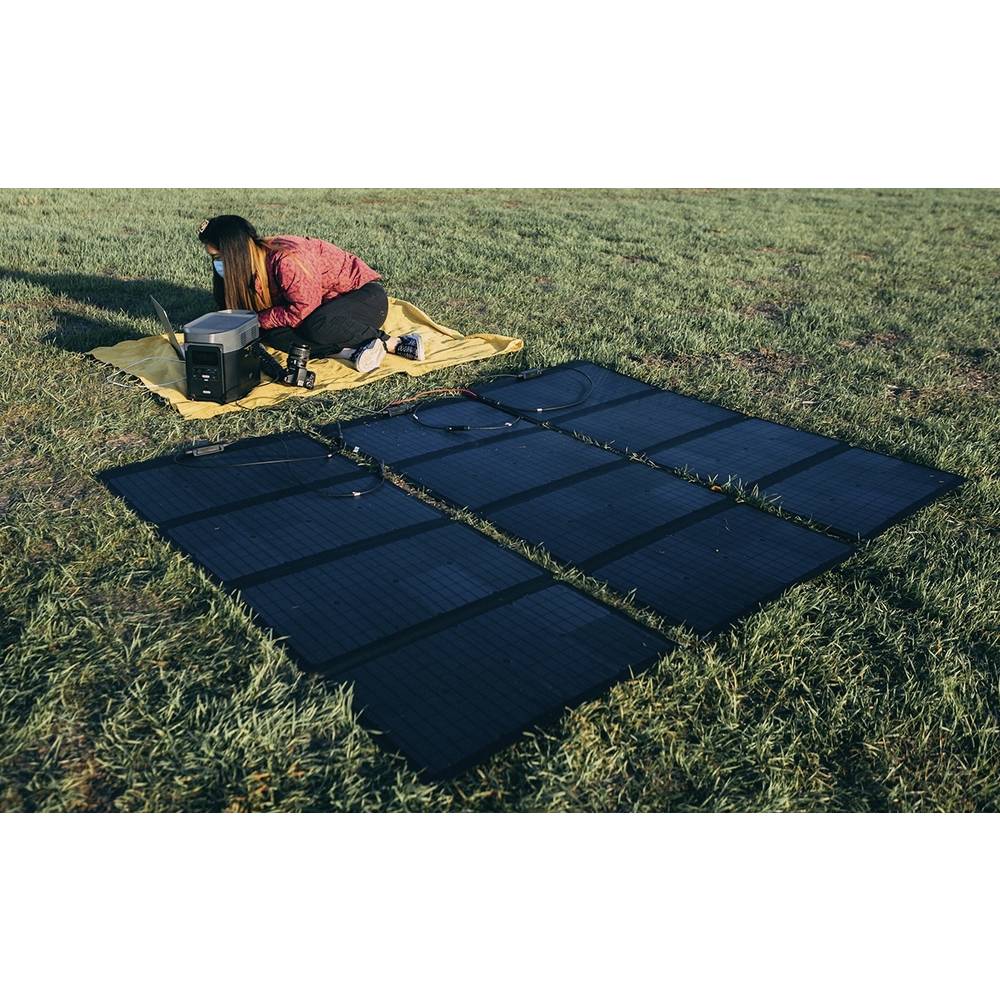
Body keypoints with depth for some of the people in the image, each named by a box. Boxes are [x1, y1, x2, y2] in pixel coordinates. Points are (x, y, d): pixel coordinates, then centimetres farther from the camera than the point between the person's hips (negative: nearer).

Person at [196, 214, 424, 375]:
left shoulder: (286, 259, -27)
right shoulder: (255, 264, 0)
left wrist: (260, 320, -18)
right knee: (271, 333, -15)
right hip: (329, 303, 9)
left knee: (317, 326, -39)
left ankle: (389, 342, -17)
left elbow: (303, 311, -26)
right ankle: (352, 351, -16)